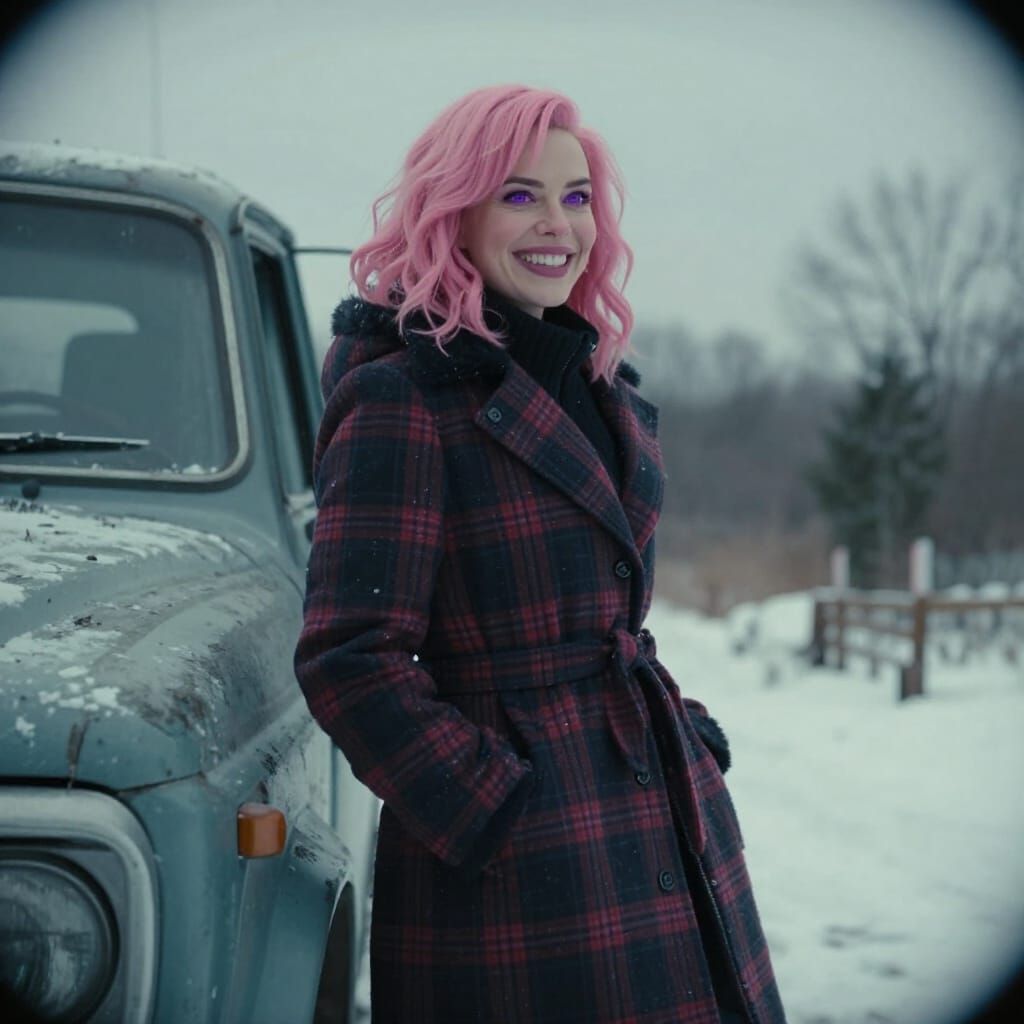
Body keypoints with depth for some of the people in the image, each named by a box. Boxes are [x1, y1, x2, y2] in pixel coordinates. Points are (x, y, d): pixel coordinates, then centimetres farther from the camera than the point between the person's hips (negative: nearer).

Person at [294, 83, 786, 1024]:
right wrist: (495, 818, -15)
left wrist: (688, 742, 11)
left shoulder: (599, 385, 13)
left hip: (668, 821, 8)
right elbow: (350, 662, -16)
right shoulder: (403, 398, -12)